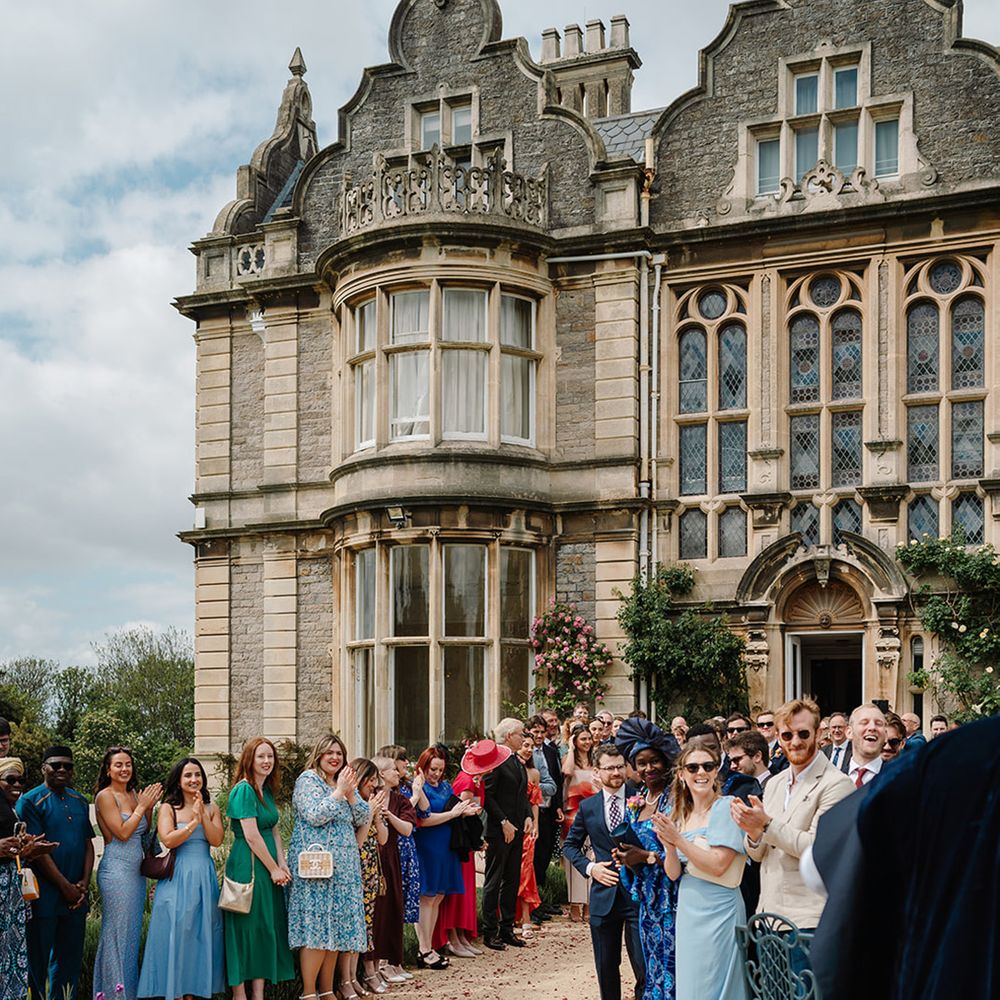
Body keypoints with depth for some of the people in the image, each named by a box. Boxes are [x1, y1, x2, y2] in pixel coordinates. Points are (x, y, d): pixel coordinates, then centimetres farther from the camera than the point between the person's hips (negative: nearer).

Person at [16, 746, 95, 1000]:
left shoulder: (80, 802, 12)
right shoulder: (30, 801, -7)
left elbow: (88, 844, 13)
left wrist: (84, 883, -2)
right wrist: (66, 887, -13)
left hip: (76, 896, 6)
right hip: (45, 894, -6)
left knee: (71, 958, 12)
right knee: (39, 958, 2)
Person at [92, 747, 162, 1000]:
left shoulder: (133, 795, 12)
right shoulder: (105, 796, -9)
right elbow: (122, 832, -16)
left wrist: (149, 807, 2)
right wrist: (142, 807, -9)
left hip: (136, 870, 7)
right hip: (116, 870, -7)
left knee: (133, 932, 11)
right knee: (118, 932, -3)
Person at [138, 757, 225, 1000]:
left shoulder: (211, 808, 10)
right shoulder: (168, 808, 2)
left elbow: (216, 840, -2)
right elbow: (168, 840, -11)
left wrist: (203, 815, -12)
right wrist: (193, 822, -16)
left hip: (204, 877, 3)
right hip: (177, 877, -3)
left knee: (201, 931, 4)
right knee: (176, 931, -4)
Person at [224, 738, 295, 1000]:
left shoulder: (267, 790, 13)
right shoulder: (244, 790, -14)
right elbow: (251, 835, -17)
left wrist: (283, 864, 3)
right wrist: (274, 868, -12)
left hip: (268, 866, 9)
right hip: (248, 867, -9)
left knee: (267, 928, 10)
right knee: (246, 928, -2)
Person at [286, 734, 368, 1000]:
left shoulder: (344, 782, 17)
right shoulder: (308, 779, -4)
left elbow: (362, 819, 10)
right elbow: (315, 816, -17)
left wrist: (351, 793, -4)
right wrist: (339, 792, -13)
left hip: (344, 866, 7)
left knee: (336, 928, 7)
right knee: (316, 926, -10)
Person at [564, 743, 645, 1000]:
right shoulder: (588, 807, 5)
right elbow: (570, 845, 14)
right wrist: (589, 867, -1)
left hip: (638, 893, -3)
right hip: (604, 894, 3)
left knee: (645, 967, -6)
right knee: (606, 969, 13)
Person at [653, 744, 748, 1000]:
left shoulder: (727, 807, -11)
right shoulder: (680, 816, 9)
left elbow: (718, 865, -18)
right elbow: (673, 873, 6)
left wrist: (678, 839, -19)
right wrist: (669, 846, -13)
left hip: (718, 911, -7)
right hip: (687, 909, 7)